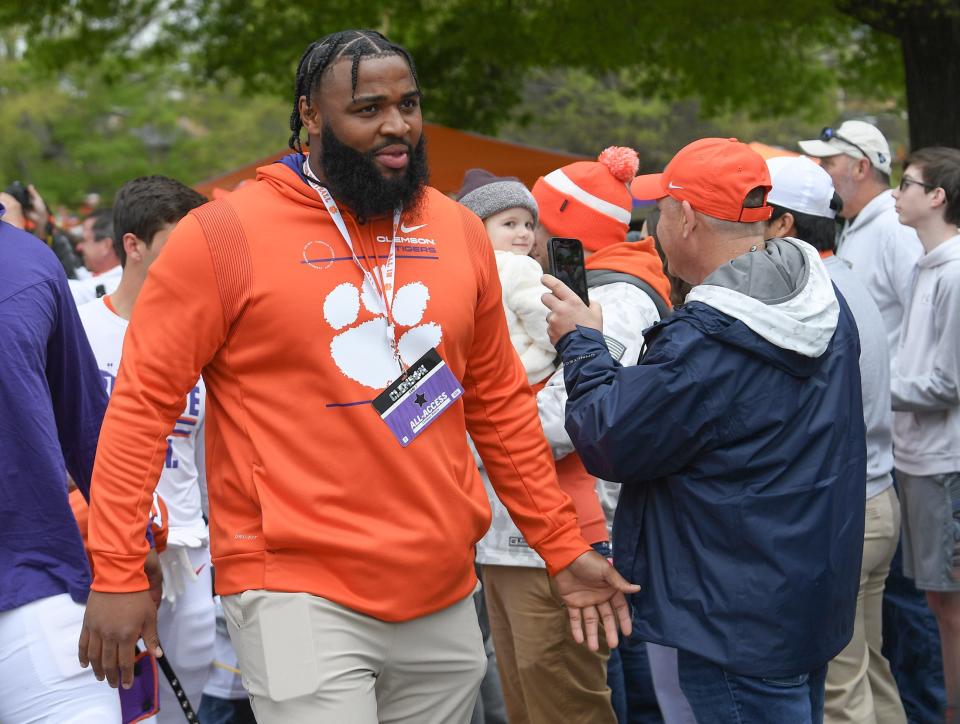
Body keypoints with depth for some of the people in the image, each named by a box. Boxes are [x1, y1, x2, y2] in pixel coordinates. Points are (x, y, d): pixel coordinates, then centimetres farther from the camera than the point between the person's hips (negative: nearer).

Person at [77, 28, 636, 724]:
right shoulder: (225, 235, -7)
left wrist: (564, 550, 15)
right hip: (299, 599, -5)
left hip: (445, 597, 5)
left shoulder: (460, 233, 8)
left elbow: (500, 404, 16)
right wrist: (117, 573, -12)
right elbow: (143, 402, -6)